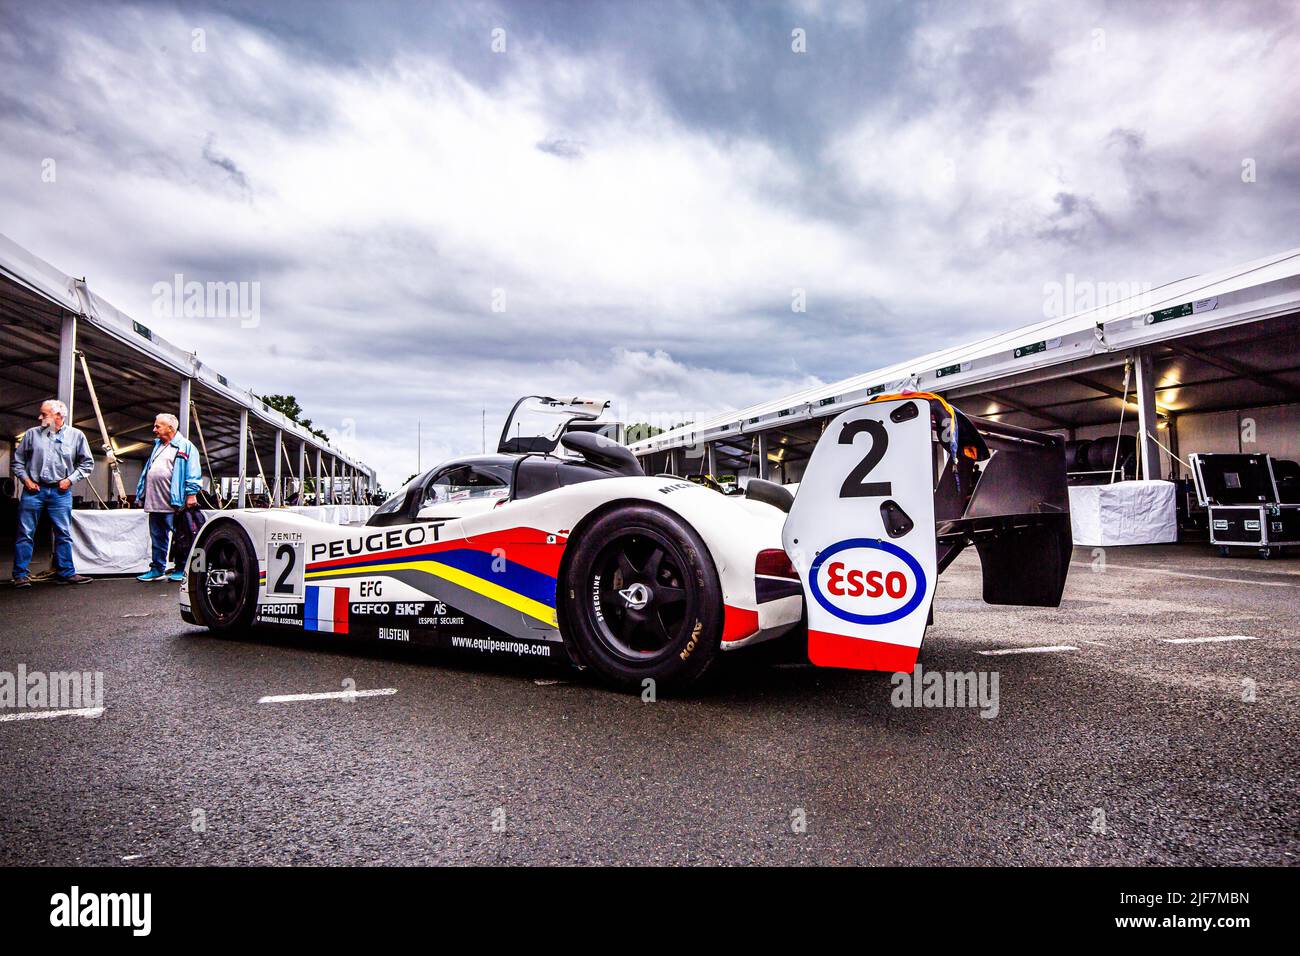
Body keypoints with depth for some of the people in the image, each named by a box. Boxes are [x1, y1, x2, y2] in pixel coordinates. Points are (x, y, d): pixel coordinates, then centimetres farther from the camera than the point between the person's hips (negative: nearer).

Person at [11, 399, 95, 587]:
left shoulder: (76, 435, 5)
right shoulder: (32, 434, 7)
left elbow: (87, 463, 9)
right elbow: (18, 460, 12)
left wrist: (71, 479, -2)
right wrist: (25, 479, -1)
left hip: (60, 492, 0)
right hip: (33, 489, 0)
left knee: (64, 534, 3)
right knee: (25, 533, 1)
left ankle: (66, 573, 9)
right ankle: (20, 575, 8)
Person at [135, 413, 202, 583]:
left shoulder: (185, 446, -4)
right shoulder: (157, 445, 21)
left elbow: (193, 473, -11)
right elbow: (147, 471, 26)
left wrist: (191, 494, -17)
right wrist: (141, 495, 22)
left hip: (173, 503, -8)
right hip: (154, 503, 8)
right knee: (157, 537, 13)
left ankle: (181, 570, 7)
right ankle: (157, 569, 20)